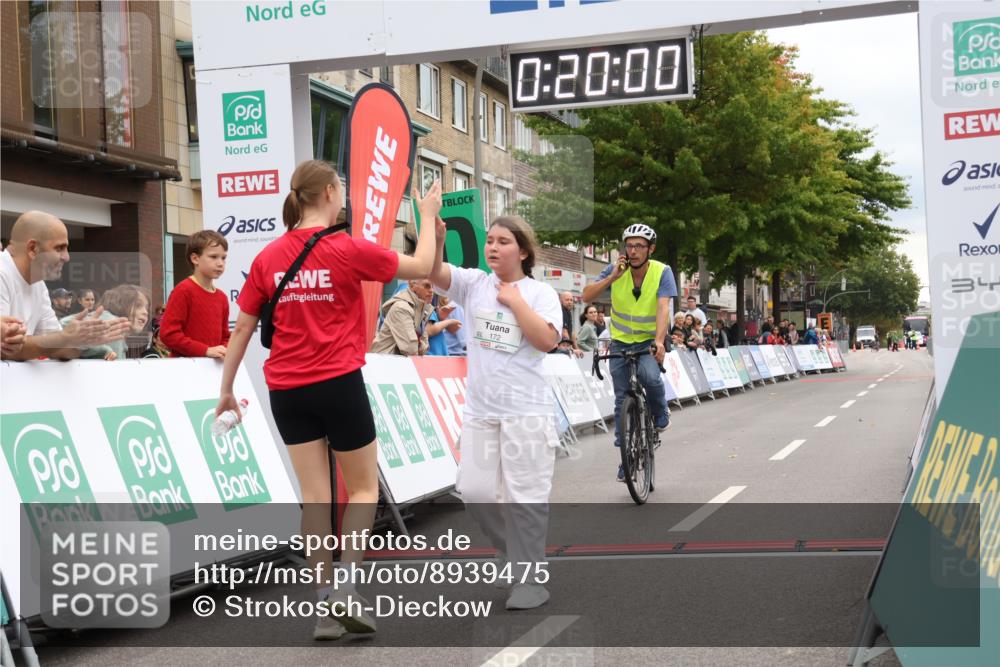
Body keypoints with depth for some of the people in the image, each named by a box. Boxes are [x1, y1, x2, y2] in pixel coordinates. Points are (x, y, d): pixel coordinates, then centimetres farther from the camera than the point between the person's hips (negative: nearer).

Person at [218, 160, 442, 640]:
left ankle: (326, 608, 9)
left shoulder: (269, 257, 3)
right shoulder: (348, 249, -9)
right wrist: (428, 214, 16)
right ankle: (345, 587, -4)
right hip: (338, 384, -4)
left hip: (287, 390, 4)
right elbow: (421, 267, 2)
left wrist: (226, 389, 15)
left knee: (314, 496, 8)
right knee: (363, 487, 12)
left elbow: (242, 330, 6)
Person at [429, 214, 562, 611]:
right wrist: (436, 236, -28)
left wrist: (515, 300, -12)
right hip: (480, 409, 4)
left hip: (526, 410, -4)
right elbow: (435, 272, -11)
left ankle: (531, 581, 12)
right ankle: (511, 549, 32)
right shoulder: (474, 284, 5)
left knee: (525, 497, 1)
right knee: (474, 492, 7)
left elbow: (547, 341, -17)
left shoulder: (540, 293, -3)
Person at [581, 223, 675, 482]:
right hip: (621, 342, 2)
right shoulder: (615, 269, -11)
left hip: (650, 341, -2)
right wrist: (612, 277, -31)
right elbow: (587, 296, -18)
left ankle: (660, 412, 1)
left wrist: (659, 341, -42)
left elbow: (663, 308, -28)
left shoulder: (662, 272, -16)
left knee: (650, 375, -32)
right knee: (623, 400, 2)